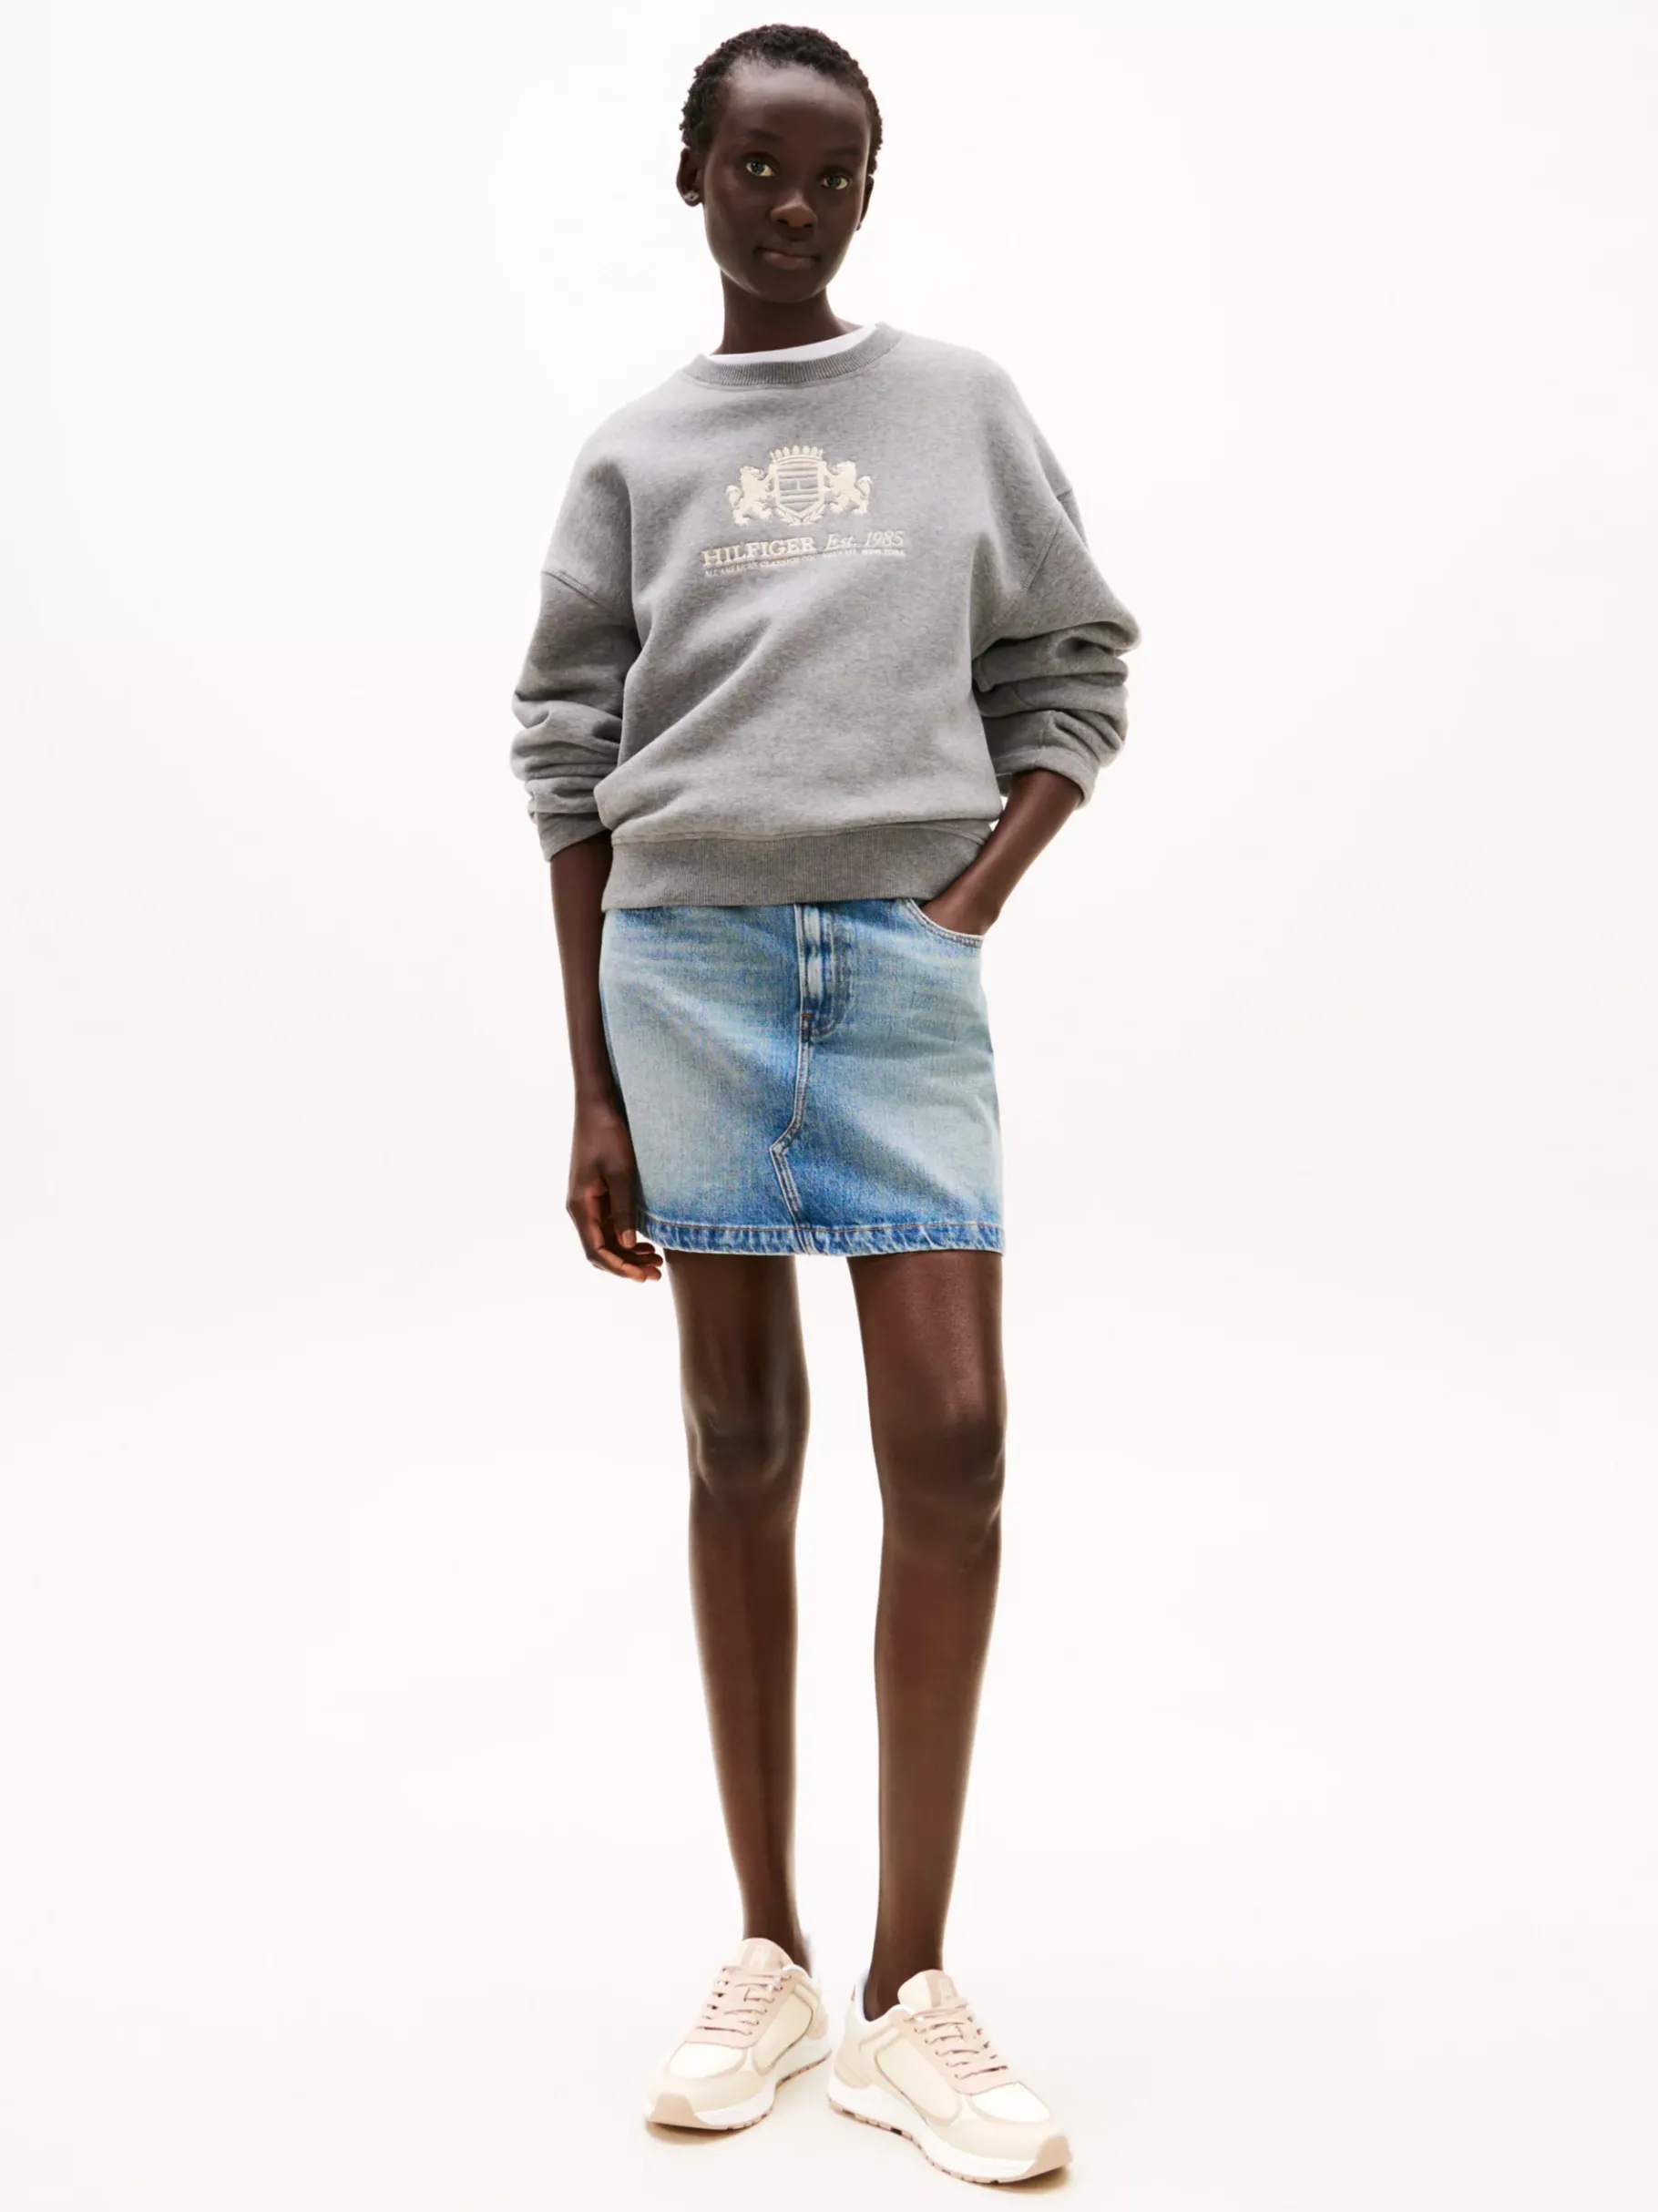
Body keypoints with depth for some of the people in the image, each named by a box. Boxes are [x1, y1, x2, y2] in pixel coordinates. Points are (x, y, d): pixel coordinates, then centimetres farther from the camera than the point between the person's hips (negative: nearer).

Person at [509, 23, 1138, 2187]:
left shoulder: (967, 403, 12)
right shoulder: (634, 452, 10)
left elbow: (1073, 674, 13)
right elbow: (572, 768, 7)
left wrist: (976, 895, -4)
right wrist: (592, 1094, 2)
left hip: (904, 958, 0)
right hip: (685, 958, 1)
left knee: (951, 1441, -9)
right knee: (741, 1447, 4)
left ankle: (912, 1992, 3)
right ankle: (772, 1958, 15)